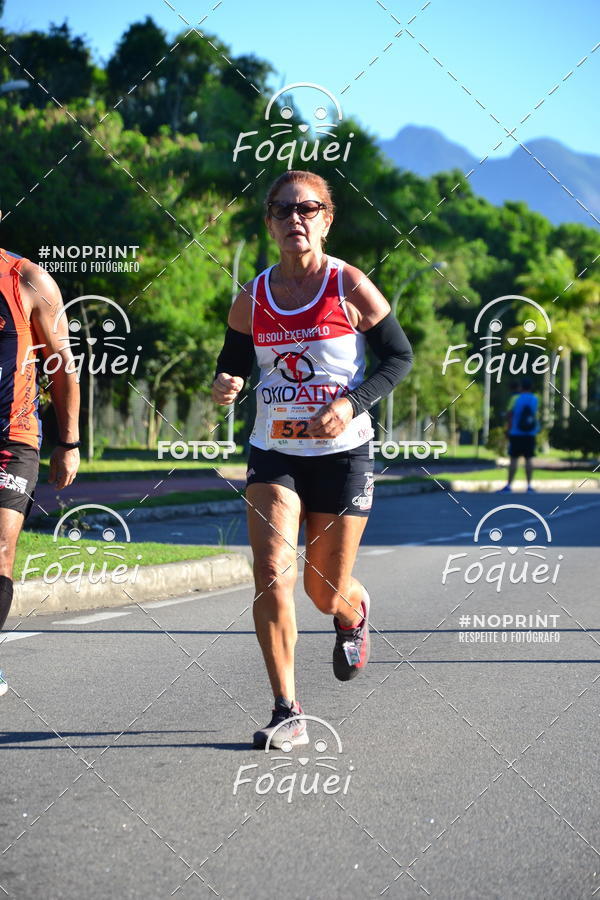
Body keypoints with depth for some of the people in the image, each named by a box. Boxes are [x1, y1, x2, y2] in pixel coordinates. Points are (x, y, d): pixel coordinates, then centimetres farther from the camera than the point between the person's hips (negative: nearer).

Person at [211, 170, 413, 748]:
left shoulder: (350, 287, -7)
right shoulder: (251, 299, 1)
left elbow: (399, 357, -2)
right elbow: (233, 367, 12)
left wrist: (352, 402, -17)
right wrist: (225, 386, -12)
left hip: (342, 454, -2)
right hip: (273, 453, 2)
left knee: (326, 592, 6)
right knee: (271, 571, -16)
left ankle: (353, 615, 46)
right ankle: (287, 713, -9)